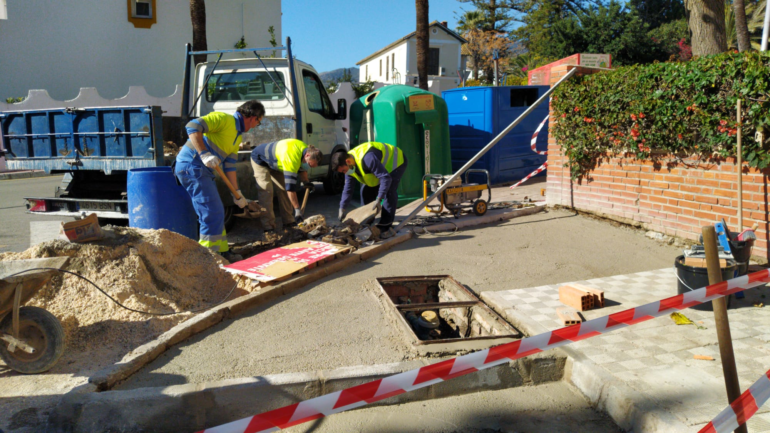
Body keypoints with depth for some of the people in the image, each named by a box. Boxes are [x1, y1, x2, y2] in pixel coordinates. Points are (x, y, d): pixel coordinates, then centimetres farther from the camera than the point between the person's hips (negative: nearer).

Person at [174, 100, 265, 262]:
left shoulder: (237, 135, 20)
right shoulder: (224, 119, -9)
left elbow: (230, 165, 19)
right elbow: (193, 126, -21)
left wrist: (237, 193, 16)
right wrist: (204, 154, -30)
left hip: (204, 170, 10)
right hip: (191, 166, -10)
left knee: (216, 213, 16)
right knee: (213, 213, -11)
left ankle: (222, 252, 29)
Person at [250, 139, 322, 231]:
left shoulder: (306, 149, -15)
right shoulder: (291, 158, -43)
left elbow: (302, 169, 7)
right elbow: (290, 187, -43)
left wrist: (306, 182, -11)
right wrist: (297, 209, -41)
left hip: (274, 162, 9)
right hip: (259, 159, -9)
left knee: (283, 189, 4)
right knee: (266, 190, -18)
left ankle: (288, 220, 10)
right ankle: (268, 226, -17)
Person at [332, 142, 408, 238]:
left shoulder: (367, 159, -42)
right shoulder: (348, 165, -11)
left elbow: (386, 178, -41)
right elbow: (347, 188, -1)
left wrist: (379, 199, -43)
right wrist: (342, 208, -2)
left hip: (396, 161, -9)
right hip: (382, 164, 9)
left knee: (389, 193, -25)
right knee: (366, 191, 1)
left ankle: (386, 227, -24)